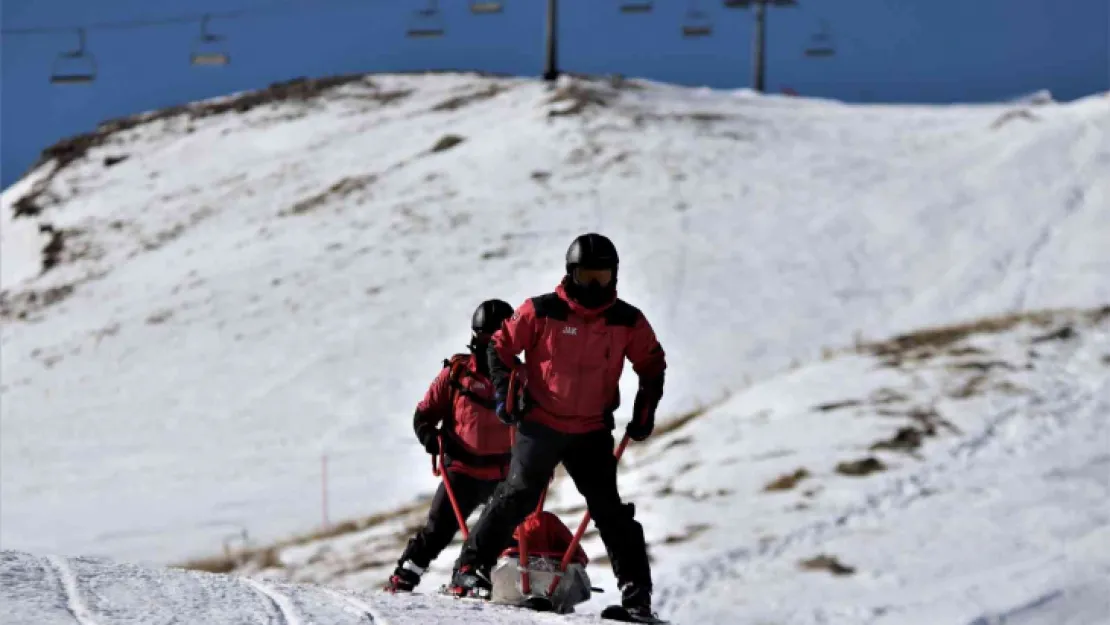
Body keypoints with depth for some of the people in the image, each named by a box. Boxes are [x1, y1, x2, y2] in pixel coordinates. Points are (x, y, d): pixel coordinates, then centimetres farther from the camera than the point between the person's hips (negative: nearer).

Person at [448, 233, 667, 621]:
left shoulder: (628, 322, -1)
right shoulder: (542, 312, -8)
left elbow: (652, 364, 14)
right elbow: (500, 346, 3)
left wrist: (645, 411, 5)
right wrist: (505, 394, -6)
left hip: (592, 432, 2)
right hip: (540, 425, -2)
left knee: (610, 509, -1)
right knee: (518, 497, -12)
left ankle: (636, 592, 1)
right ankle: (469, 568, -5)